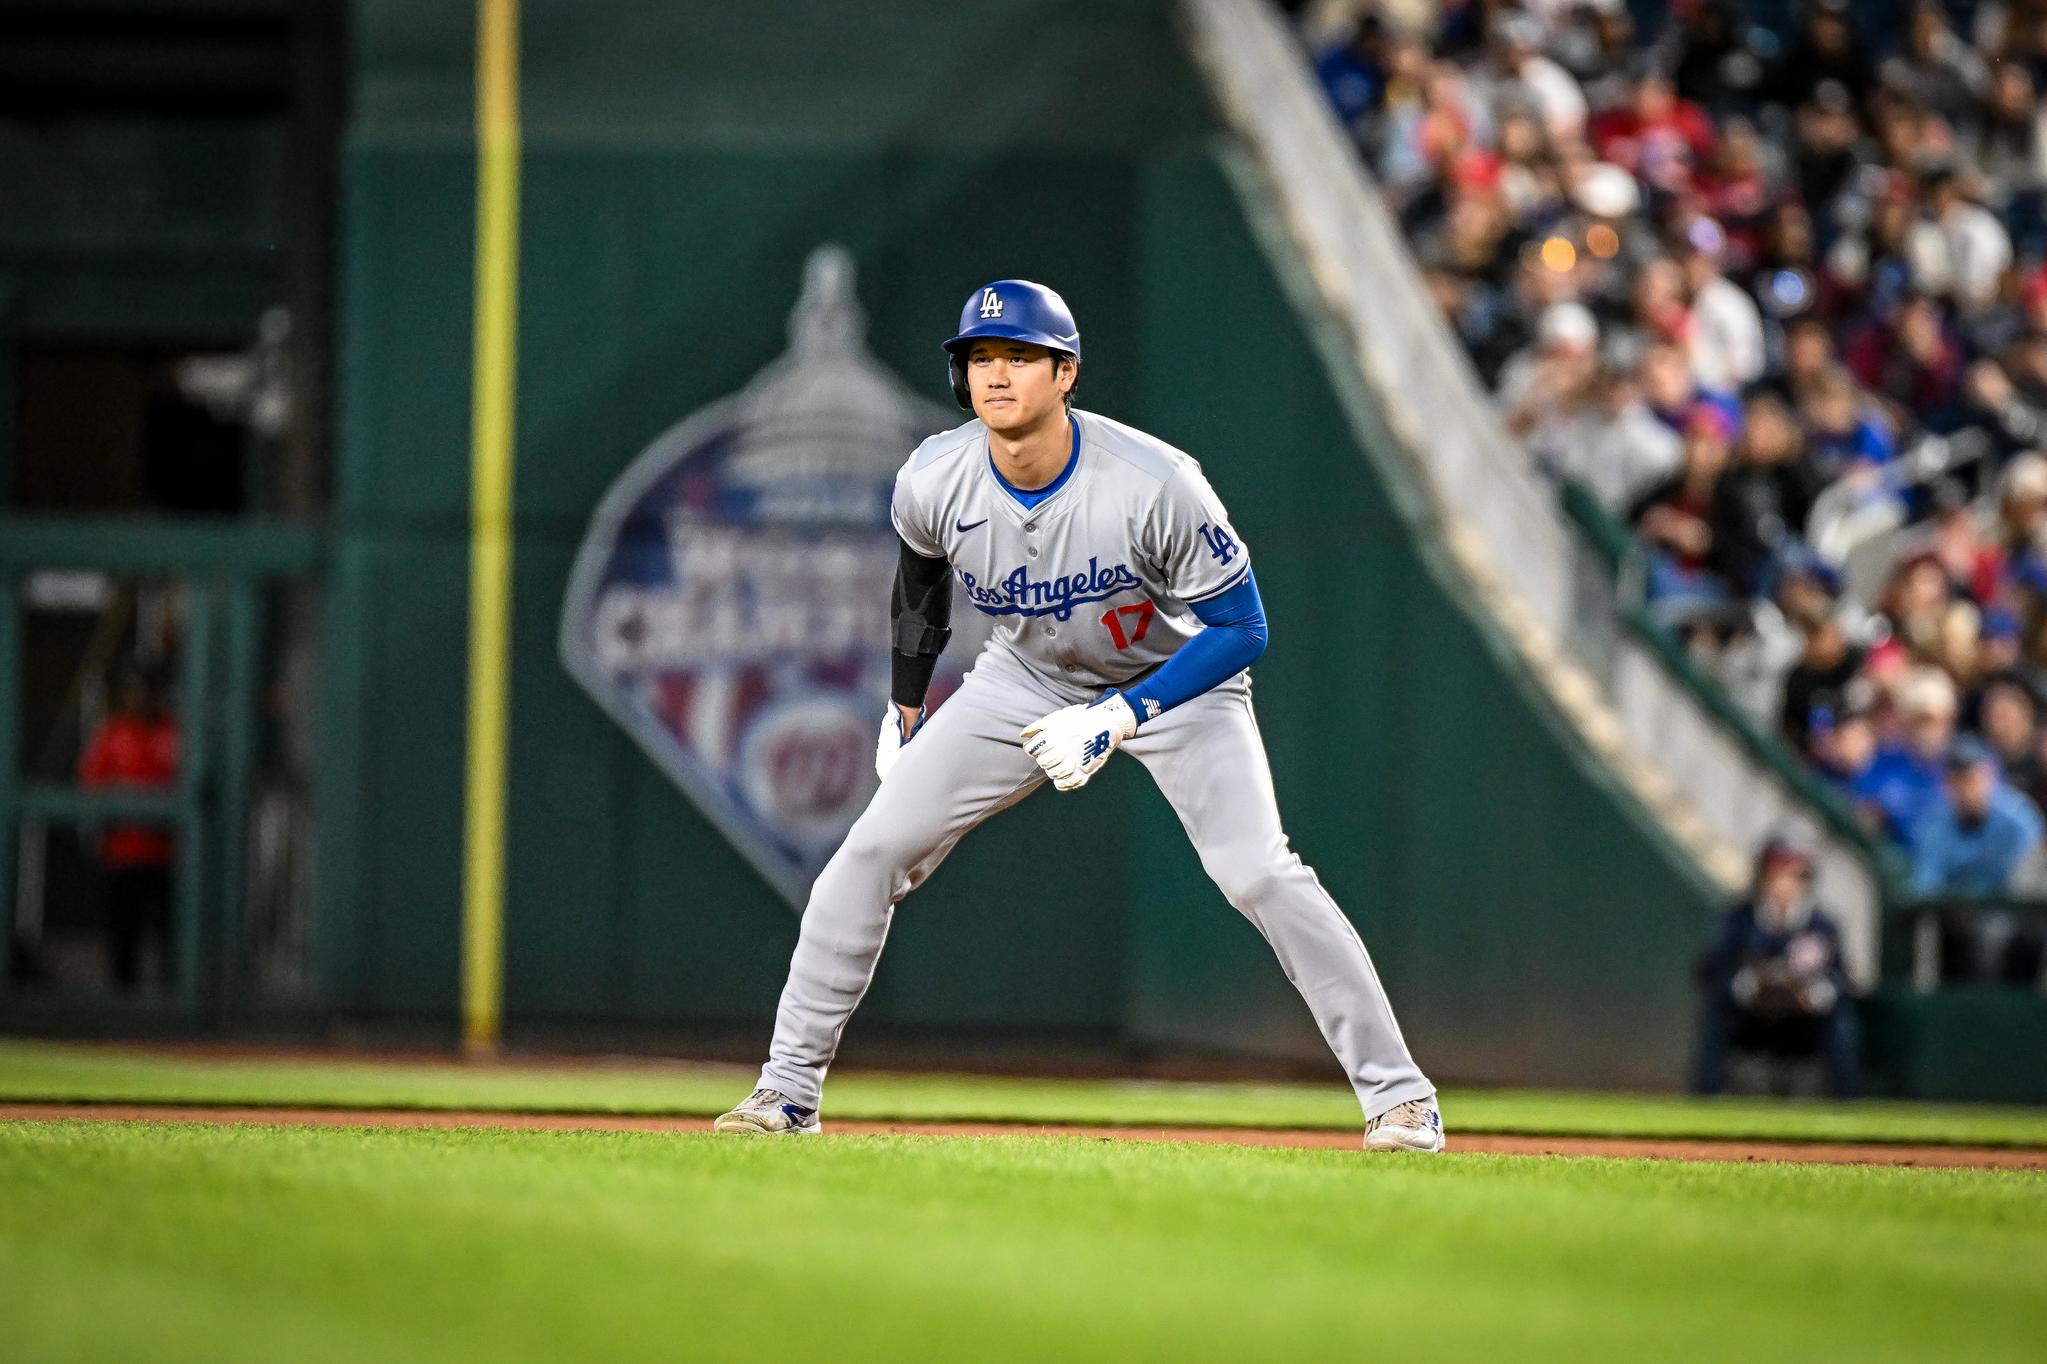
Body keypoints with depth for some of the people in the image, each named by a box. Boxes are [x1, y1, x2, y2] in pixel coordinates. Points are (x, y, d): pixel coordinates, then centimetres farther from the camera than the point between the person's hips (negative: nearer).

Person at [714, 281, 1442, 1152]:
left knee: (1257, 873, -21)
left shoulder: (1156, 484, -33)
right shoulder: (933, 483, -21)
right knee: (875, 848, -7)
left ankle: (1396, 1092, -9)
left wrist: (1119, 718, -33)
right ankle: (789, 1091, 5)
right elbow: (922, 573, 5)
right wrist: (906, 702, 13)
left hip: (1174, 681, -4)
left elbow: (1241, 629, -24)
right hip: (1027, 680, 4)